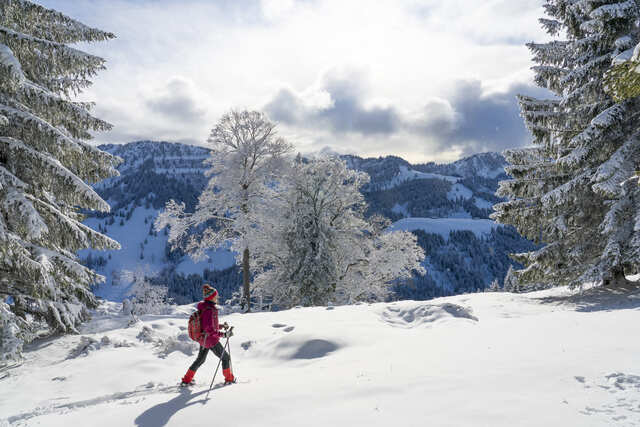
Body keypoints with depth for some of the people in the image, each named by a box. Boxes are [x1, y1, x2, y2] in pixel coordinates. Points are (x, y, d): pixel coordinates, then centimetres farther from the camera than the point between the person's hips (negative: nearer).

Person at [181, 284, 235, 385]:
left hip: (203, 339, 9)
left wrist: (221, 326, 12)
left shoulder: (204, 308, 4)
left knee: (200, 359, 25)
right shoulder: (209, 310, -26)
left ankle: (186, 379, 32)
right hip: (211, 340, -9)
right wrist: (223, 334, -28)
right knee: (226, 357, 9)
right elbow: (209, 329, -29)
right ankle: (229, 379, 22)